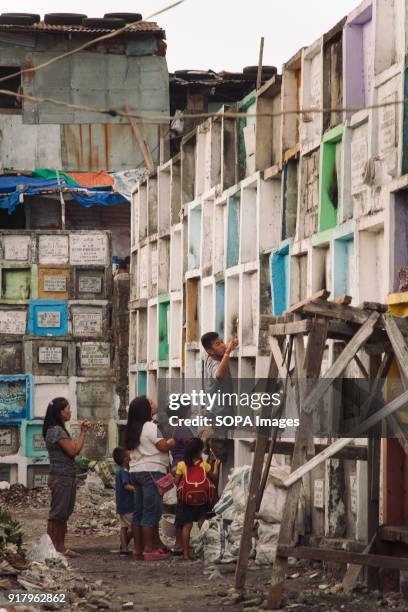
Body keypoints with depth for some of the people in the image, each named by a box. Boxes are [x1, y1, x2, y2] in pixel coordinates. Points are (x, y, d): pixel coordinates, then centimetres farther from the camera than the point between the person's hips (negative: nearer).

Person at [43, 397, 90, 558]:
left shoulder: (59, 430, 18)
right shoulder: (56, 430, -13)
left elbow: (74, 451, 15)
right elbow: (73, 450, -16)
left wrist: (83, 432, 10)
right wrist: (83, 433, -6)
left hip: (67, 477, 10)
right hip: (61, 477, -10)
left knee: (63, 514, 11)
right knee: (57, 514, -7)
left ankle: (60, 548, 13)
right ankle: (50, 549, -4)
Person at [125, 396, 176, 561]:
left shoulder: (133, 429, 15)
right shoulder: (150, 427, -12)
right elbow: (163, 446, -14)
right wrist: (173, 440, 4)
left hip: (135, 471, 9)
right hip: (151, 471, -9)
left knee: (139, 512, 10)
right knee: (151, 512, -6)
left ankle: (138, 549, 11)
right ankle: (149, 549, -8)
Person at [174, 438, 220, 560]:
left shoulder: (182, 465, -5)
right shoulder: (204, 465, -5)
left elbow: (176, 482, -3)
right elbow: (213, 477, 10)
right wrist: (216, 465, 25)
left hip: (186, 500, 0)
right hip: (202, 500, 0)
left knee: (187, 525, 4)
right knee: (202, 525, 6)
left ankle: (186, 552, 3)